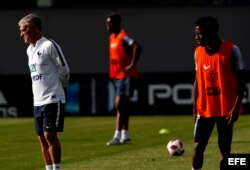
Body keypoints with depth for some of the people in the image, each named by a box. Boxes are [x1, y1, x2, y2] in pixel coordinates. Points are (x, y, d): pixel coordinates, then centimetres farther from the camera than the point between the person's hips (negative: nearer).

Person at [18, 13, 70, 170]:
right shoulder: (30, 50, 15)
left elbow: (64, 70, -6)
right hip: (38, 101, 8)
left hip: (53, 99, -8)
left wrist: (60, 88, 6)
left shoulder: (49, 46, -11)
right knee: (42, 138, 7)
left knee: (50, 135, -12)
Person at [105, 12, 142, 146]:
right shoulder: (112, 37, 13)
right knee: (123, 105, 11)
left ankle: (117, 137, -13)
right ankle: (125, 136, 16)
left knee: (120, 105, -12)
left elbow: (137, 47, -30)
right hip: (117, 75, 9)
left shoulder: (123, 37, -16)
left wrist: (132, 65, -27)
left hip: (126, 76, -9)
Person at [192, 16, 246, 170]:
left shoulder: (231, 50, -10)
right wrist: (195, 108, 8)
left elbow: (241, 80, -7)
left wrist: (236, 107, -14)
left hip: (226, 109, -4)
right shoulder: (198, 52, 5)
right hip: (204, 109, 4)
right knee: (198, 147, -3)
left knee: (225, 150, 2)